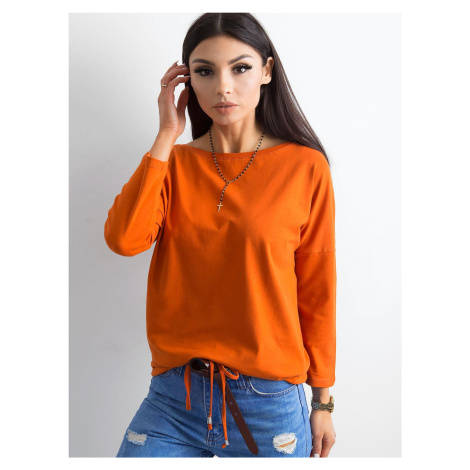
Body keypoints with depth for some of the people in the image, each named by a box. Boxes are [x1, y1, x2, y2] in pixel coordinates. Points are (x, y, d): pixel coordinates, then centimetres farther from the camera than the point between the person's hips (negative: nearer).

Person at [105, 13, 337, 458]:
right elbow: (123, 238, -15)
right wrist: (167, 136, -11)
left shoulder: (305, 167, -6)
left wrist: (322, 400, 5)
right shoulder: (174, 162, 3)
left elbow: (317, 290, -1)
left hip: (269, 402, -1)